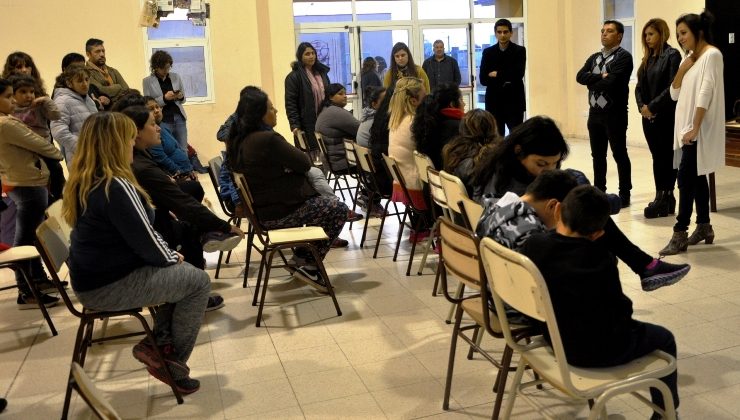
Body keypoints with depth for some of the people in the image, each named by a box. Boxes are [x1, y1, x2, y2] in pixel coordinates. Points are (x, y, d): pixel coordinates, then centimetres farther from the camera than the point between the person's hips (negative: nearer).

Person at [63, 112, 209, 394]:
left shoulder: (83, 183, 6)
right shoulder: (116, 188, -25)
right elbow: (145, 242, -21)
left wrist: (169, 256, 9)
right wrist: (172, 257, 0)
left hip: (96, 276, 10)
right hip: (109, 286, -10)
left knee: (182, 274, 19)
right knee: (198, 281, 2)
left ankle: (158, 343, 14)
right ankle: (173, 360, 14)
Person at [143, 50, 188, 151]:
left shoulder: (176, 77, 8)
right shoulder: (147, 81, -1)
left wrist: (180, 97, -9)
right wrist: (164, 98, -18)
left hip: (179, 118, 3)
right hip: (162, 121, -3)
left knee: (183, 150, 3)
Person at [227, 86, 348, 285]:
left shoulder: (238, 139, 2)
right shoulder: (268, 139, -26)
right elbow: (305, 163, -15)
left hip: (260, 209, 10)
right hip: (279, 212, -10)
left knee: (325, 200, 26)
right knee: (340, 209, 6)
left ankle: (304, 251, 26)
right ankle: (311, 267, 6)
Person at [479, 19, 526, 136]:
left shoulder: (520, 51, 0)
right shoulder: (488, 52, 6)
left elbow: (518, 74, -13)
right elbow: (483, 79, -3)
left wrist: (497, 75, -7)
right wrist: (505, 79, -11)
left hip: (514, 101, -2)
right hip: (494, 102, 2)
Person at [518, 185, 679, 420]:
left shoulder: (532, 245, -10)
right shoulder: (600, 260, -21)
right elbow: (622, 310, -11)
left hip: (555, 340, 6)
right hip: (599, 352, -6)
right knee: (664, 338, 20)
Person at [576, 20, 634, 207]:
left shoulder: (624, 57, -7)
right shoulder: (594, 57, 15)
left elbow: (611, 82, -20)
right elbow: (580, 76, -1)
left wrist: (592, 82, -4)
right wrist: (600, 76, -14)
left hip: (614, 113, -7)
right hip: (595, 112, 7)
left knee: (619, 154, 0)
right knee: (597, 155, 13)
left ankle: (624, 194, 8)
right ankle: (599, 191, 24)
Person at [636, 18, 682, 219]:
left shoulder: (672, 55, -7)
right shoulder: (648, 58, 15)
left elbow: (672, 87, -16)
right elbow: (639, 86, 12)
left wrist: (653, 107, -15)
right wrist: (642, 107, -5)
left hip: (666, 116, -7)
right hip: (649, 117, 7)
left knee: (666, 157, 0)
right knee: (658, 157, 9)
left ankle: (664, 199, 6)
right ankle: (664, 199, 15)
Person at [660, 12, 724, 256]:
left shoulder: (712, 55, -10)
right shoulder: (690, 58, 15)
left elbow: (705, 93, -18)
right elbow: (675, 94, 12)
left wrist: (694, 128, -23)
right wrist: (682, 69, -3)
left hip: (699, 129, -9)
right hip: (686, 126, 9)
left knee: (686, 179, -11)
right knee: (696, 178, 12)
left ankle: (680, 234, -10)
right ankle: (704, 227, 20)